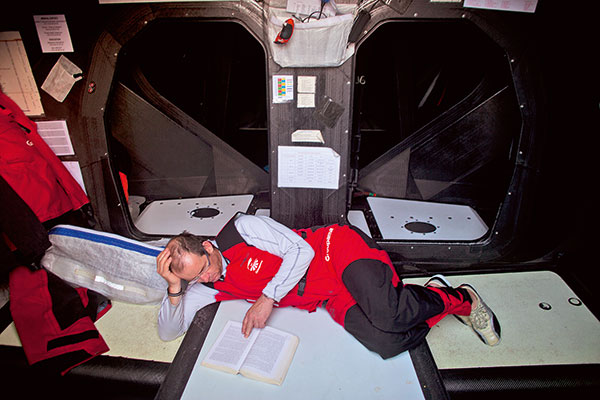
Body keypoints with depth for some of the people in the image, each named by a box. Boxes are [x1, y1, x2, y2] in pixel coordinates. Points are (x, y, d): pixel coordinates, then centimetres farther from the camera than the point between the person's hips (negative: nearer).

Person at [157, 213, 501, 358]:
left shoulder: (241, 229, -12)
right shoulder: (207, 288, 8)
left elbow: (300, 250, -15)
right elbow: (170, 331, 7)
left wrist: (268, 297, -20)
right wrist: (175, 288, -11)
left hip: (340, 249, -5)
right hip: (334, 300, 5)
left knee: (386, 316, -31)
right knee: (386, 345, -21)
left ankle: (462, 300, 0)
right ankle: (433, 299, 8)